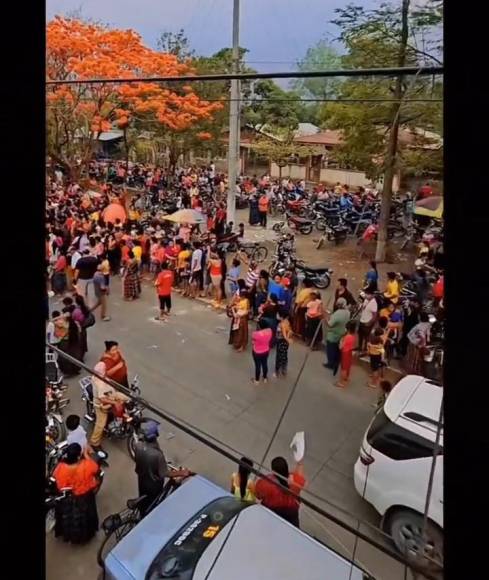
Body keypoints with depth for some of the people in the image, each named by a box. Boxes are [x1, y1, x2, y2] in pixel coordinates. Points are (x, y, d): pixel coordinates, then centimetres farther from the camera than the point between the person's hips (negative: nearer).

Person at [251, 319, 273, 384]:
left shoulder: (256, 334, -34)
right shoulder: (269, 331, -18)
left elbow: (253, 342, -15)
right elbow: (270, 340, -1)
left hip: (257, 352, -4)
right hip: (266, 351, 4)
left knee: (257, 366, 16)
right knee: (265, 364, 25)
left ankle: (257, 380, 37)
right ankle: (265, 378, 45)